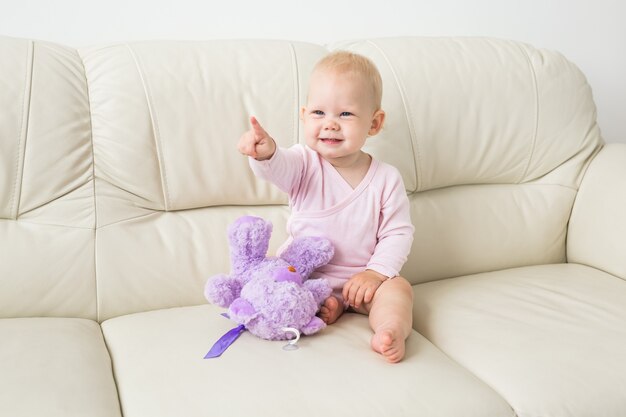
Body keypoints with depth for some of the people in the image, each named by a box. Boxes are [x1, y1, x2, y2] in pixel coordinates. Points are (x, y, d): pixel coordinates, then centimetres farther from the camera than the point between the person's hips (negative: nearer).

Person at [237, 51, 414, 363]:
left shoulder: (386, 179, -9)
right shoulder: (304, 164, -10)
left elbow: (398, 233, -6)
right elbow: (279, 166, -33)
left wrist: (376, 272, -19)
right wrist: (265, 152, -57)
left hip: (360, 277, 0)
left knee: (398, 288, -23)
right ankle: (322, 305, -19)